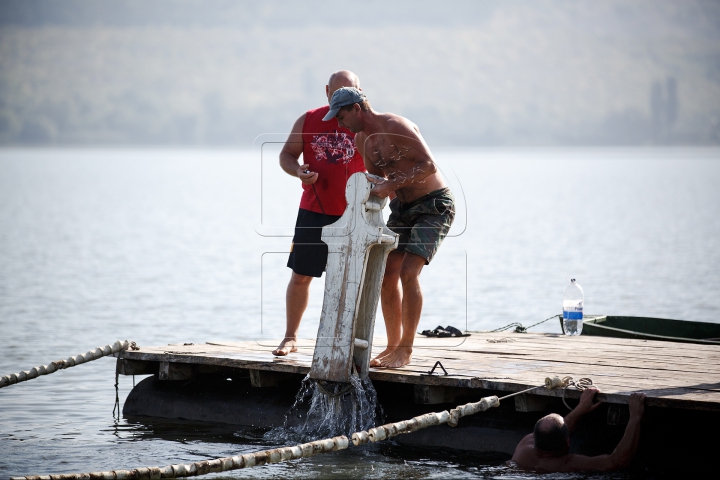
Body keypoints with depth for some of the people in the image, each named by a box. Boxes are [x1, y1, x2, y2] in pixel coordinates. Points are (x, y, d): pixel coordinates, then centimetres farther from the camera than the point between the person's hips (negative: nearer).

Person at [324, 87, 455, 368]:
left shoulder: (396, 127, -21)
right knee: (387, 274, 2)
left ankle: (406, 349, -12)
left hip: (434, 205, -9)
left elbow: (429, 166, -27)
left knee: (408, 272, -18)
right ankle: (393, 346, 13)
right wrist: (367, 192, 1)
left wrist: (392, 184, -31)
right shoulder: (362, 139, 6)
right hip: (403, 207, 9)